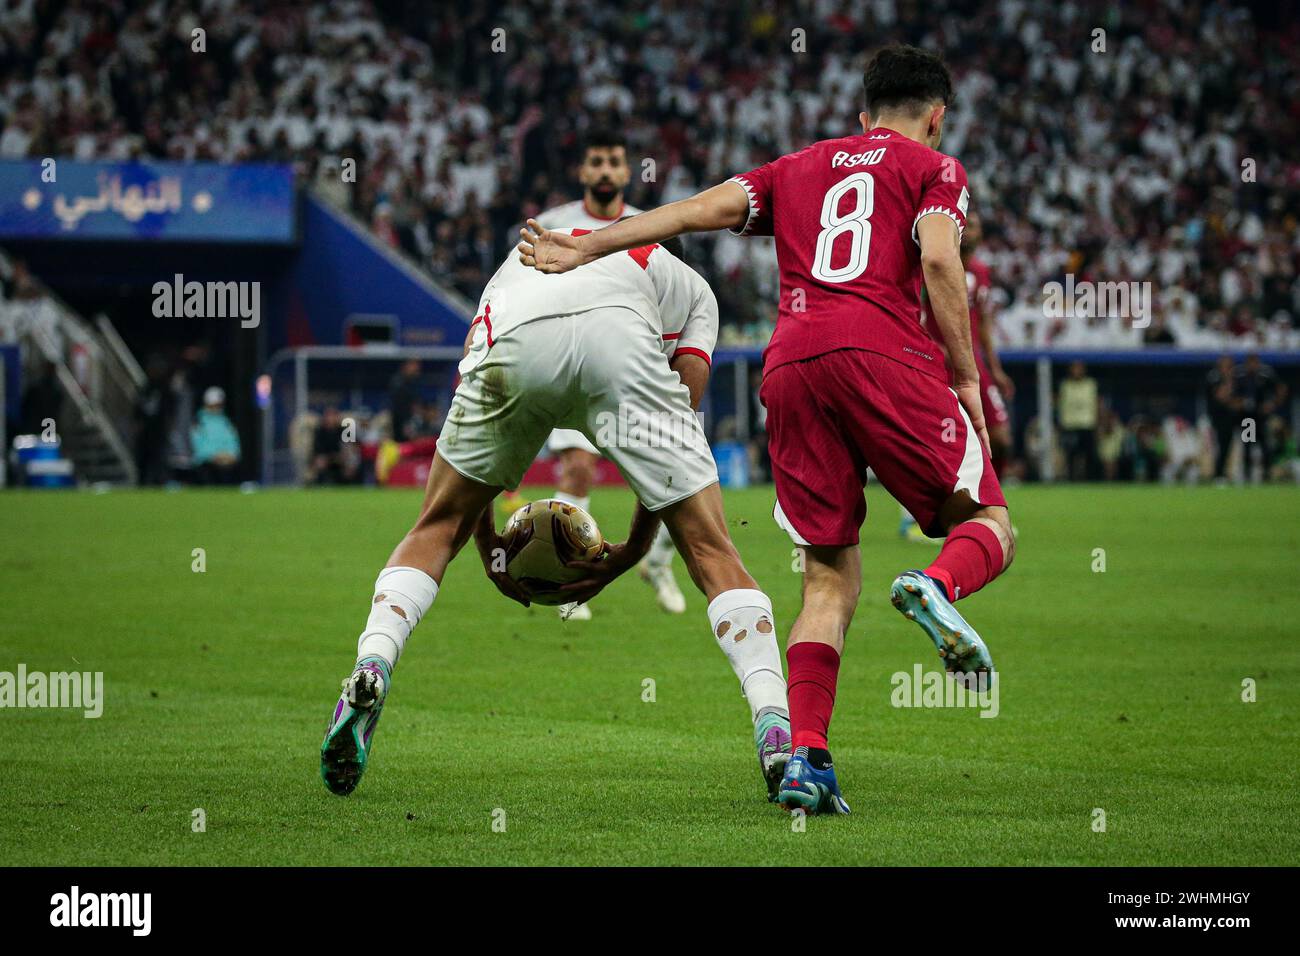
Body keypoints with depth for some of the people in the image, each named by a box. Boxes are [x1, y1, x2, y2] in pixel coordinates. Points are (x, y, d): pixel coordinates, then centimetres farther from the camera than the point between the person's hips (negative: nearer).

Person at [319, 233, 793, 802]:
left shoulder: (516, 262, 44)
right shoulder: (692, 291, 39)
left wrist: (487, 545, 35)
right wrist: (632, 551, 28)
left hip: (512, 342, 1)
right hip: (621, 344, -1)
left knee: (439, 528, 24)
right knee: (708, 547, 10)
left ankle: (370, 668, 2)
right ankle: (776, 729, -3)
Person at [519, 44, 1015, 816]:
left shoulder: (798, 168, 28)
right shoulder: (935, 168, 16)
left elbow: (698, 209, 17)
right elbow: (938, 261, -2)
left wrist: (582, 251, 17)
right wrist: (968, 378, 0)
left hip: (790, 362, 4)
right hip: (882, 354, -4)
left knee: (830, 578, 8)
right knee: (989, 527, 7)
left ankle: (805, 755, -8)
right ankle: (938, 585, -29)